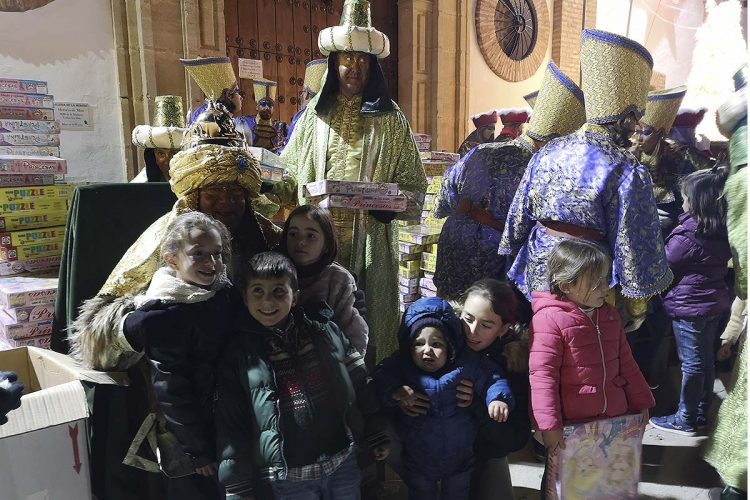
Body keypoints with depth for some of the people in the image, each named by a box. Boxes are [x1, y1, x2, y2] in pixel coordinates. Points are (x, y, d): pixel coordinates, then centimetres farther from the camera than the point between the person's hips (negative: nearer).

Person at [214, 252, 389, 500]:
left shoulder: (326, 331, -3)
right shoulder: (237, 356, -6)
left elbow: (359, 384, 4)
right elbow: (230, 426, -3)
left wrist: (376, 436, 8)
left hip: (344, 462, 2)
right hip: (289, 478, -1)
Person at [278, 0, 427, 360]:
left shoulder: (390, 119, 4)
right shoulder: (315, 114, 10)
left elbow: (413, 184, 3)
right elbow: (289, 171, 13)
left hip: (369, 240, -1)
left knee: (365, 318, 4)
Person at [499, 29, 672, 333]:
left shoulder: (548, 152, -1)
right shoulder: (628, 172, -16)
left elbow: (519, 217, 6)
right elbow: (633, 246, -13)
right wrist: (637, 306, 0)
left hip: (538, 275, 5)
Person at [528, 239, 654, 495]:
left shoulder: (609, 315, 6)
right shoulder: (549, 320, -19)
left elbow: (625, 362, 15)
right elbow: (542, 375, -21)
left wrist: (641, 402, 17)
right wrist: (549, 425, -22)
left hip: (615, 417, 6)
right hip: (569, 424, -6)